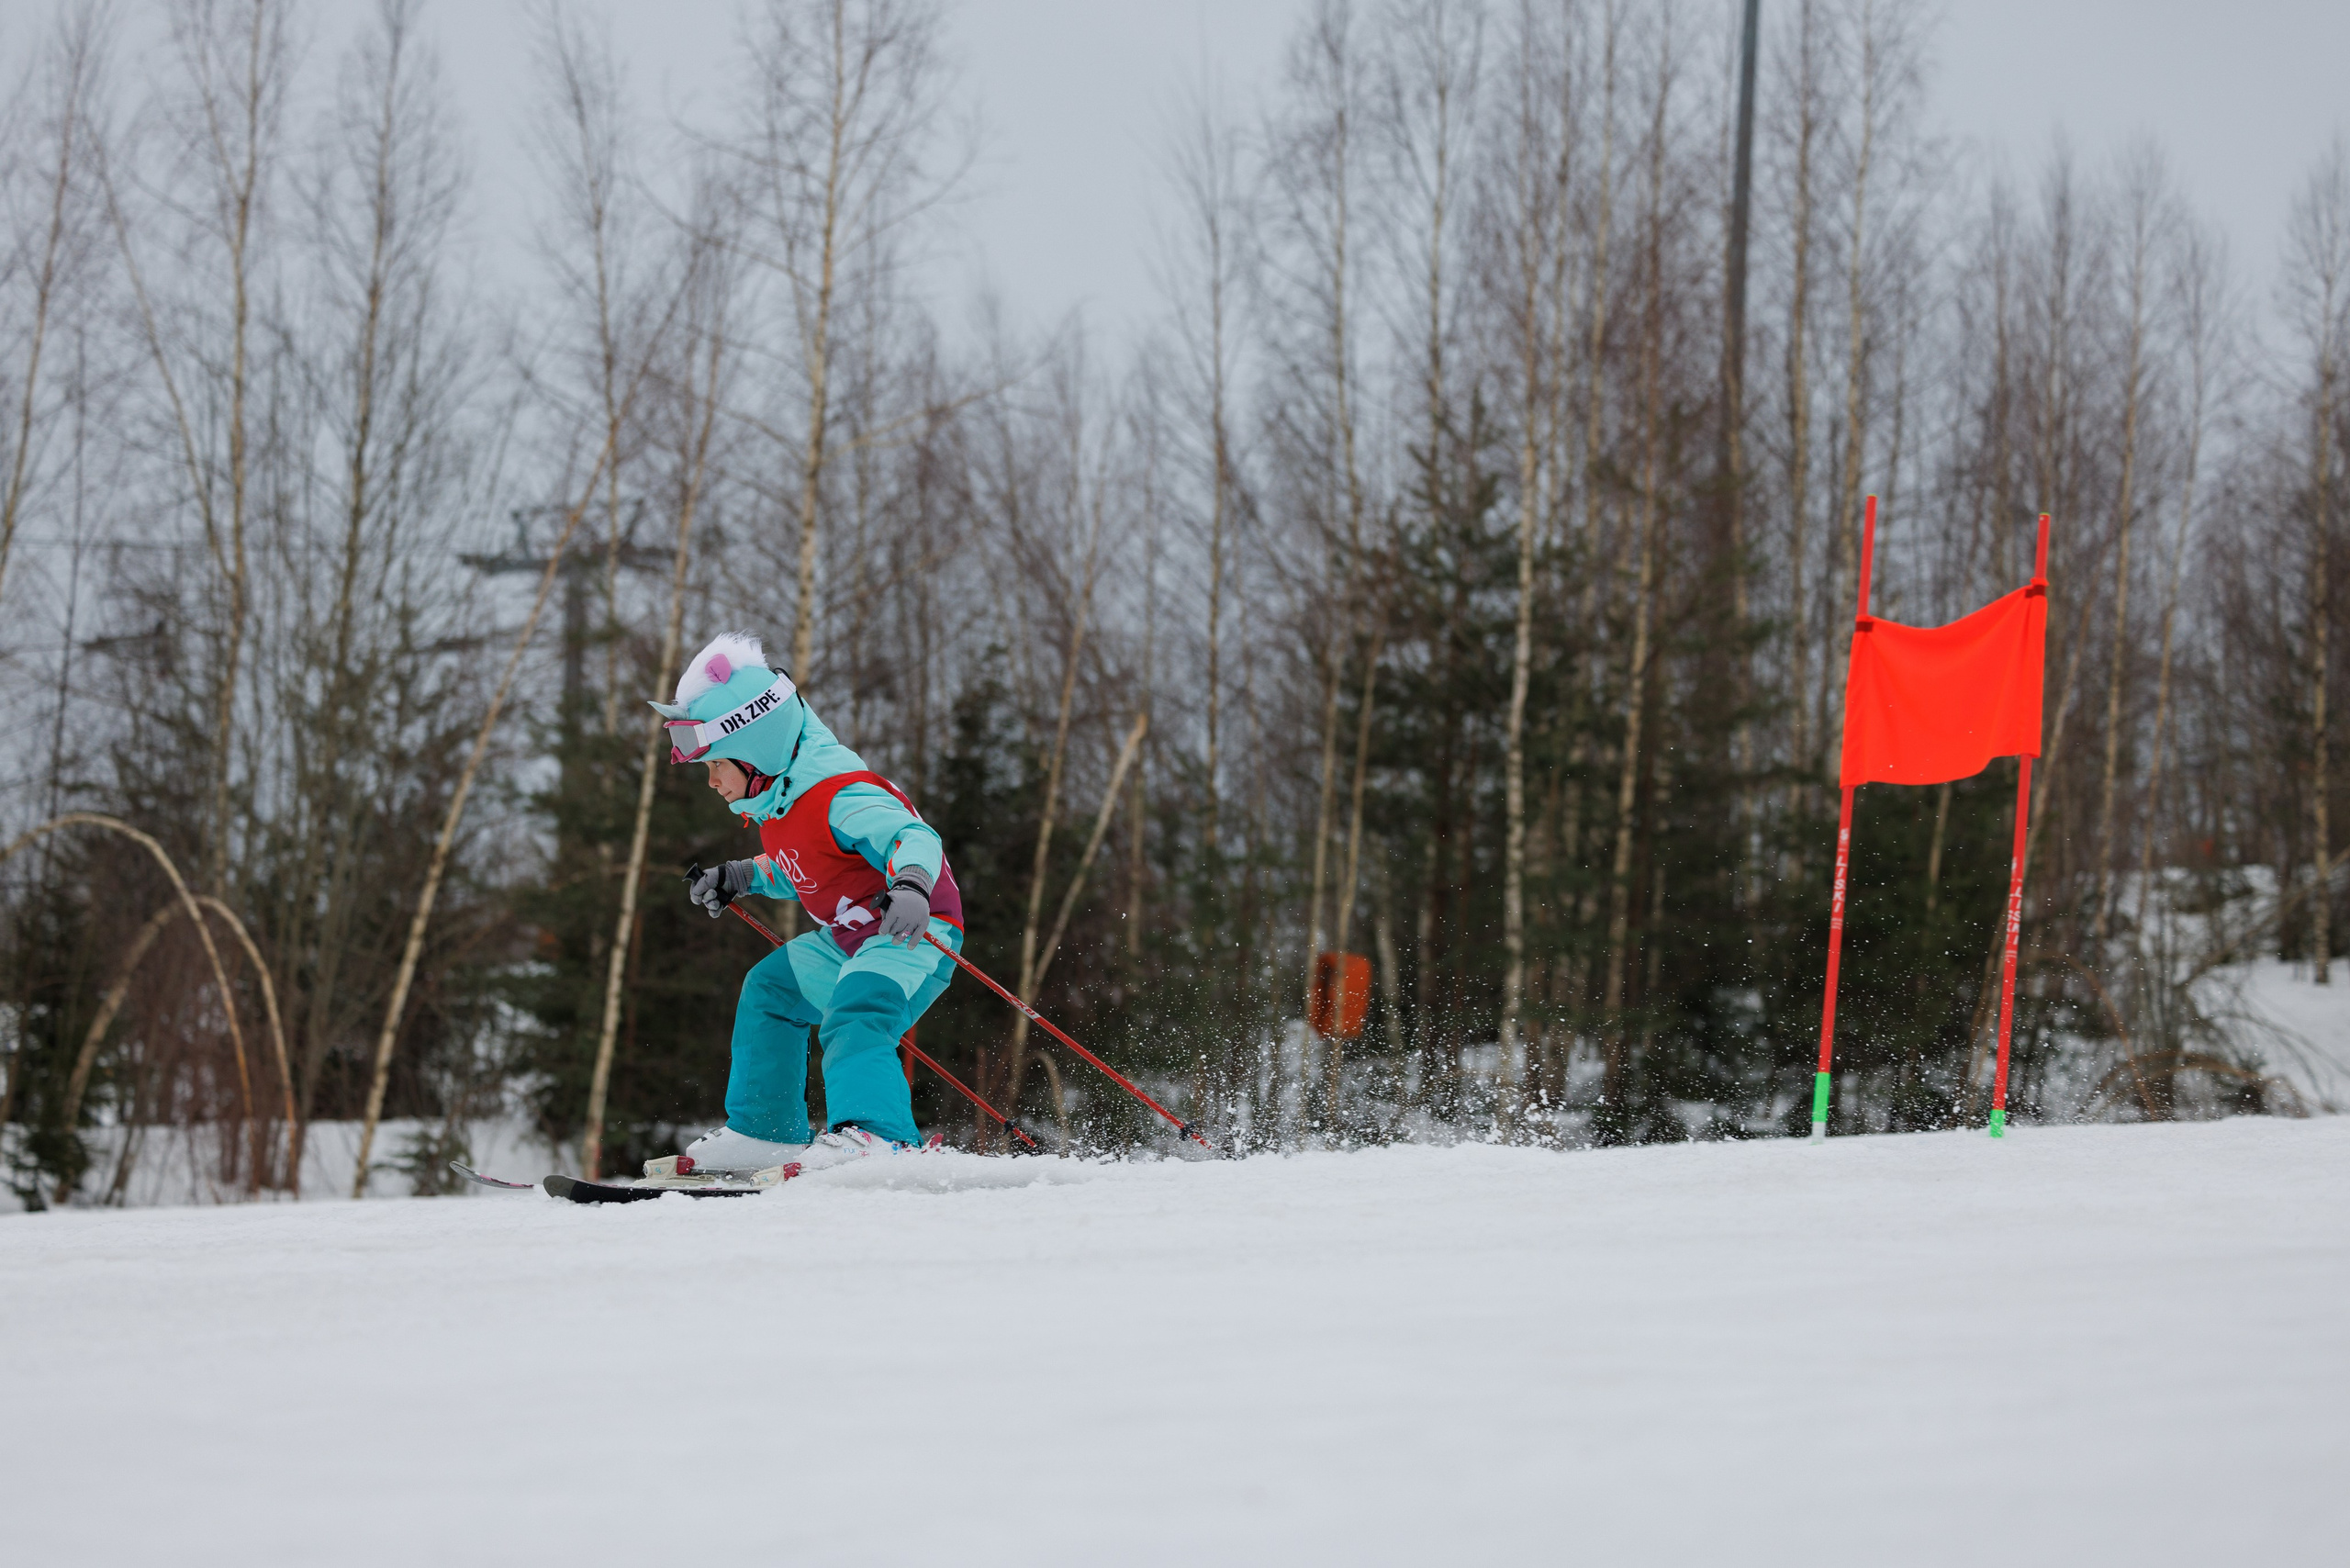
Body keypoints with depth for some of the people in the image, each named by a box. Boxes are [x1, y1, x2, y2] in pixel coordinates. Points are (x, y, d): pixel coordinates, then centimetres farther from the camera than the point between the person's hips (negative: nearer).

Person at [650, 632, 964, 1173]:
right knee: (770, 990, 21)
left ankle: (875, 1134, -54)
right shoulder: (779, 801, 8)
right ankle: (766, 1131, 25)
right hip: (849, 941, 11)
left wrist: (910, 885, -59)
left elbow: (914, 838, -39)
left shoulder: (840, 797, -25)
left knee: (853, 1019, -34)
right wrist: (740, 878, 16)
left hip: (917, 936, -11)